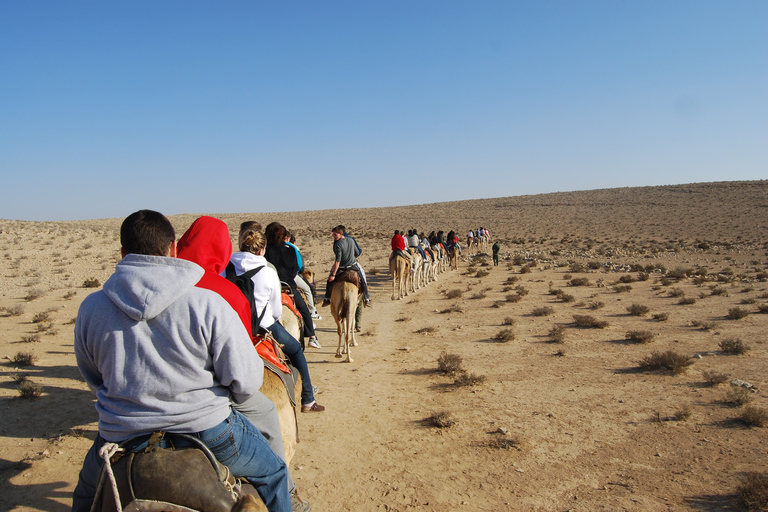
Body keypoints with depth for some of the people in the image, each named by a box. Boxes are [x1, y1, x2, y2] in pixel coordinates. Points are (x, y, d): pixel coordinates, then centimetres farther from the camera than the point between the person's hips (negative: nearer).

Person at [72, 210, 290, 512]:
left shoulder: (90, 308, -6)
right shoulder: (209, 305, -18)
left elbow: (92, 378, 10)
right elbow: (246, 382, -15)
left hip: (121, 437, 3)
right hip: (206, 431, -3)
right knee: (272, 473, 24)